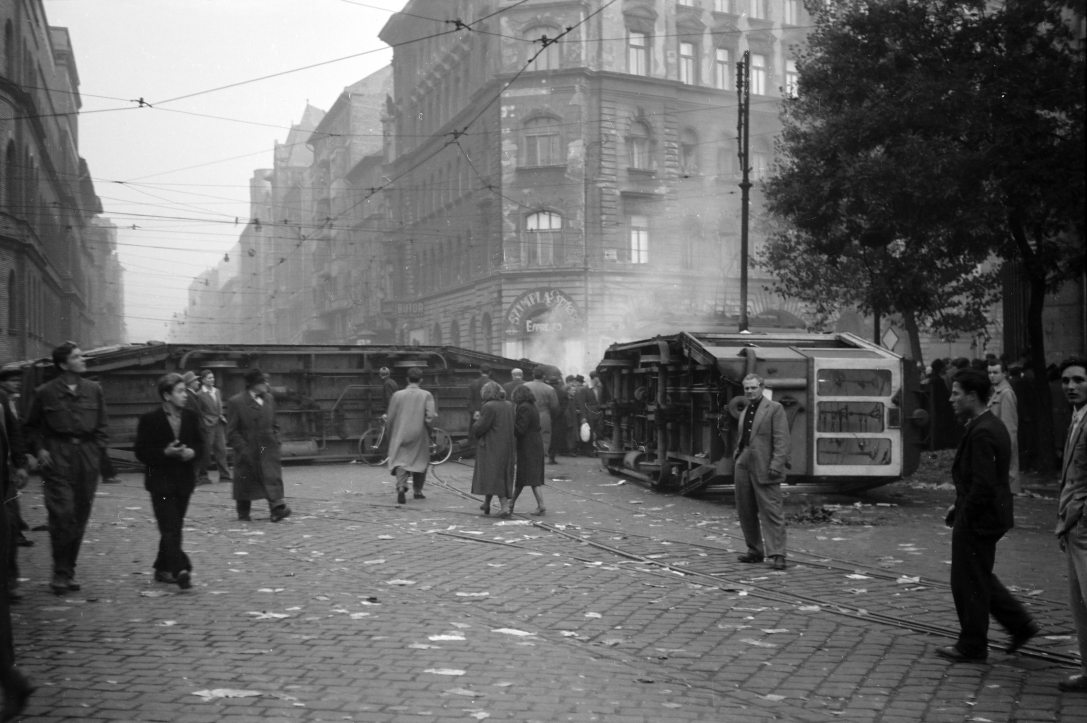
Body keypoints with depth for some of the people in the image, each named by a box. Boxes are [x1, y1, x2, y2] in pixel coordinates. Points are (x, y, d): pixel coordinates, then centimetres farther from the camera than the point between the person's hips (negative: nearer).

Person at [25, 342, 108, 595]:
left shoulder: (94, 391, 9)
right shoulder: (46, 392, 1)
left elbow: (101, 425, 16)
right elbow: (32, 427, 10)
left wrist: (98, 449, 4)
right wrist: (39, 449, -3)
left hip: (87, 458, 4)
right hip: (57, 458, -3)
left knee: (80, 517, 7)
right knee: (62, 514, -12)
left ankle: (68, 572, 18)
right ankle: (61, 573, -3)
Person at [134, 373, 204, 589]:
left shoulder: (191, 417, 7)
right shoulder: (150, 420, -7)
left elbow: (200, 444, 12)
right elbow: (141, 452, -7)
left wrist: (192, 452, -10)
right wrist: (165, 452, -21)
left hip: (184, 480, 5)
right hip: (161, 481, -5)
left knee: (173, 528, 12)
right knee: (170, 528, -11)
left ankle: (163, 569, 24)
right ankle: (180, 570, -18)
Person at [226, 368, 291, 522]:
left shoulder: (269, 399, 9)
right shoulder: (236, 402, -8)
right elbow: (232, 431, -7)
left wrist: (275, 441, 6)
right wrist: (242, 449, -14)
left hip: (268, 448, 4)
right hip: (247, 450, -3)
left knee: (273, 478, -9)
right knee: (245, 482, 8)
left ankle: (277, 509, -15)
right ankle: (243, 513, 24)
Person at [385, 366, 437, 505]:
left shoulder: (397, 395, 0)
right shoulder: (426, 395, -5)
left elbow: (390, 419, 3)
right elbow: (430, 417, -15)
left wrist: (391, 436, 16)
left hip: (400, 435, 0)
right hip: (420, 436, 0)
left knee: (400, 462, 0)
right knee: (421, 461, 16)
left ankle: (401, 487, -23)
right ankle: (417, 491, 22)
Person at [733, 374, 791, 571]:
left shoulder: (774, 408, -4)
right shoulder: (745, 411, 20)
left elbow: (781, 440, -10)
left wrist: (776, 464, -18)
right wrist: (738, 456, 14)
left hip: (764, 468, -8)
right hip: (743, 466, 8)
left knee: (771, 511, -9)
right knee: (745, 511, 10)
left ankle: (777, 554, -8)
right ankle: (755, 551, 21)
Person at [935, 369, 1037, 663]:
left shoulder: (982, 433, -22)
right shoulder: (993, 426, 10)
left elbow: (983, 484, -26)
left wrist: (964, 515, -16)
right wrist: (959, 507, 13)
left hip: (977, 519, -10)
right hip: (990, 515, 10)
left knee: (969, 583, 3)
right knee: (981, 578, 21)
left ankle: (972, 647, 14)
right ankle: (1021, 625, 24)